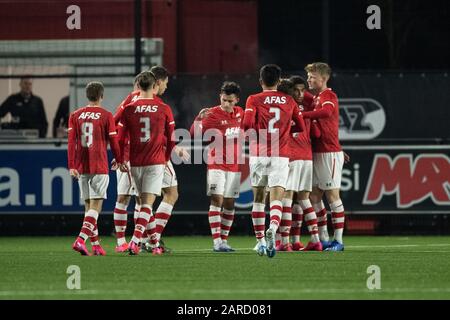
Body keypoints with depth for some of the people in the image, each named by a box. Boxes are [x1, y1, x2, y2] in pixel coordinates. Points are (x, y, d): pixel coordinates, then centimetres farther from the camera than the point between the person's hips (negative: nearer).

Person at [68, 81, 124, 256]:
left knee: (89, 206, 13)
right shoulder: (106, 116, -4)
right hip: (99, 167, -4)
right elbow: (113, 142, -2)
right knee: (96, 205, -5)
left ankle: (96, 245, 15)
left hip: (81, 167, 4)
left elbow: (71, 141, 0)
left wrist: (72, 166, -3)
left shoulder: (75, 115, 7)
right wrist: (120, 161, 13)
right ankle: (81, 240, -21)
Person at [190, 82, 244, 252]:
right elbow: (195, 133, -19)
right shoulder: (212, 114, -10)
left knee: (229, 203, 7)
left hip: (234, 165, 5)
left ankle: (224, 240, 14)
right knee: (217, 199, -15)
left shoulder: (240, 113, 6)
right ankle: (216, 241, -20)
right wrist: (199, 118, -33)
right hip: (216, 164, -5)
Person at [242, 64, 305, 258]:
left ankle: (260, 240, 19)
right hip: (281, 156, 0)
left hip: (259, 155, 0)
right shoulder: (289, 101, 9)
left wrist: (250, 133, 9)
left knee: (258, 199, 15)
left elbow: (247, 125, -13)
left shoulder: (254, 100, 1)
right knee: (276, 199, -8)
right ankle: (272, 229, -37)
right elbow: (301, 127, 16)